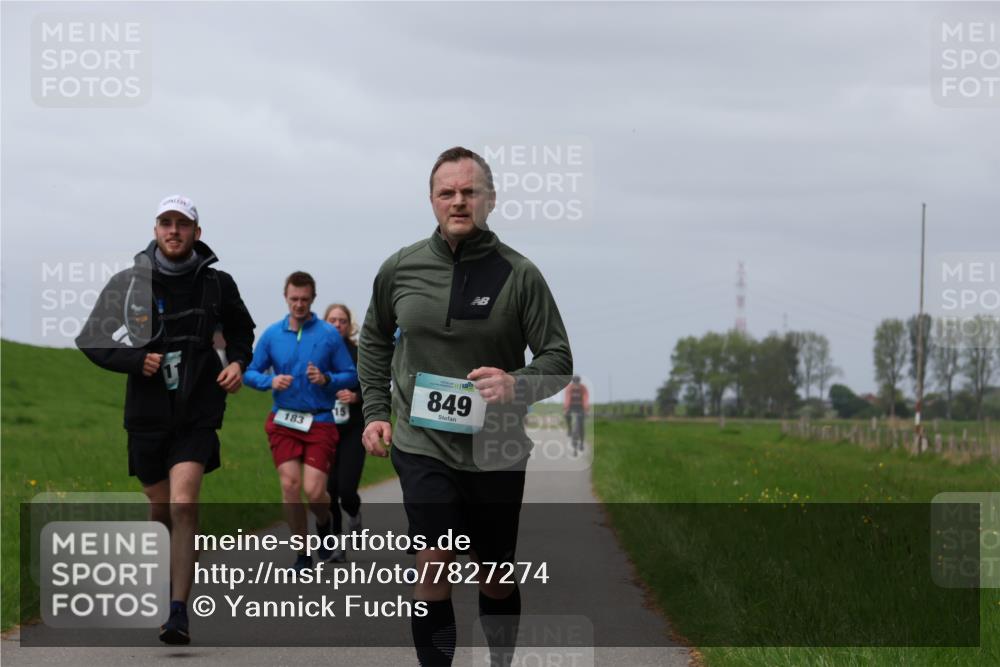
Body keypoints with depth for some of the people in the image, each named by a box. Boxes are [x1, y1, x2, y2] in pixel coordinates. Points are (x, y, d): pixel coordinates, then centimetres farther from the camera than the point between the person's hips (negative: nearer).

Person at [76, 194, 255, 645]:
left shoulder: (217, 284, 2)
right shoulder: (130, 283, -1)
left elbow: (241, 330, 21)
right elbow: (91, 341, 3)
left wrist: (237, 361, 1)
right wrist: (134, 361, -12)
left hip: (197, 415, -2)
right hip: (147, 413, 2)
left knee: (183, 505, -16)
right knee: (160, 507, 12)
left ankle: (178, 613, -18)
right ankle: (172, 574, 41)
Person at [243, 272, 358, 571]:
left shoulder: (329, 335, -2)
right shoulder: (272, 334, 4)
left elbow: (351, 376, 1)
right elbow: (251, 373, 8)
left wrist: (326, 378, -18)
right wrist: (271, 381, -12)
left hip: (320, 421, -2)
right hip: (283, 421, 2)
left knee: (314, 490, -10)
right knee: (290, 485, -4)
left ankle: (324, 524, 25)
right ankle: (303, 554, 10)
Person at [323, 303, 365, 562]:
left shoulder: (359, 354, 1)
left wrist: (356, 396, -14)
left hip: (352, 431, -1)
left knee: (346, 488, -9)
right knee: (328, 489, -1)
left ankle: (353, 512, 28)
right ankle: (335, 544, 12)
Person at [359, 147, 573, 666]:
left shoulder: (519, 274, -6)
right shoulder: (400, 268, 2)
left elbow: (558, 358, -3)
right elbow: (374, 340, 19)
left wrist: (517, 385, -23)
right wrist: (375, 413, 12)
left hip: (496, 450, 0)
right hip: (423, 445, 0)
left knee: (497, 578, 11)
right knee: (433, 566, -13)